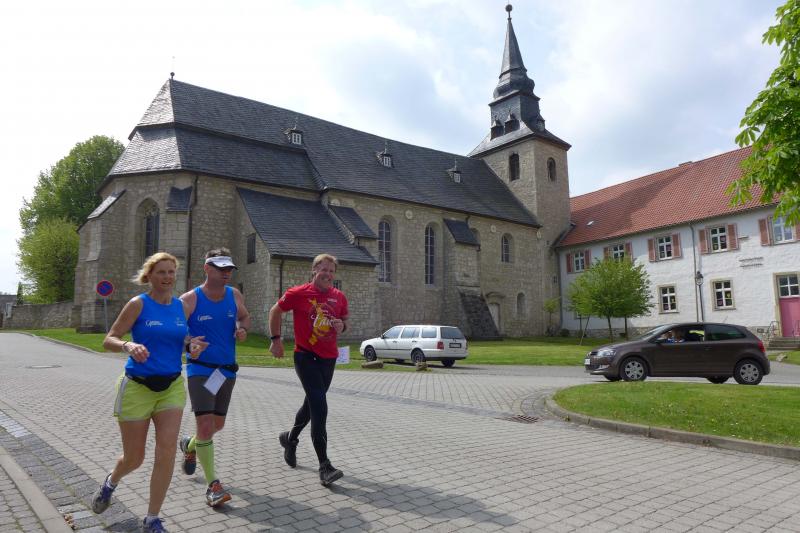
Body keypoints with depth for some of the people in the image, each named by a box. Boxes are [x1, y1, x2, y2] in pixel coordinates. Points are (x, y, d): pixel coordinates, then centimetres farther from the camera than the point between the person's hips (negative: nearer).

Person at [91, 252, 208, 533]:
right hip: (137, 386, -3)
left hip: (171, 387, 3)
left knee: (167, 452, -7)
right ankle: (110, 483, 47)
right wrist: (129, 346, -29)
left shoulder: (181, 306, 3)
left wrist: (191, 346, -7)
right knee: (134, 458, 10)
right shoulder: (138, 304, -9)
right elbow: (109, 340, -8)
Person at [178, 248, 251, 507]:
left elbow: (245, 317, 17)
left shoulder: (234, 296, 1)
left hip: (227, 370, 5)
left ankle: (190, 445, 50)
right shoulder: (189, 300, -12)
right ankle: (213, 485, 0)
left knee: (217, 424, 18)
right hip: (200, 369, -5)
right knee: (206, 425, -13)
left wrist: (242, 329, -5)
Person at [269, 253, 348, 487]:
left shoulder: (339, 297, 3)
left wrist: (342, 326, -7)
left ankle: (290, 438, 46)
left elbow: (344, 319, 16)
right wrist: (275, 339, 2)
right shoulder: (298, 293, -9)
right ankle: (324, 466, -13)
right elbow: (276, 311, 4)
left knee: (313, 403, 19)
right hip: (305, 355, -5)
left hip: (328, 357, 6)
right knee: (319, 405, -16)